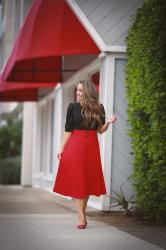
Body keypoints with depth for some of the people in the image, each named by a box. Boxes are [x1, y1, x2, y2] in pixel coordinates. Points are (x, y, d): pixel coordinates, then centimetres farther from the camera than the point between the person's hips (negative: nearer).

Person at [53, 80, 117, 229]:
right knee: (77, 180, -5)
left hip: (91, 147, 1)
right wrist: (62, 148, -1)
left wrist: (108, 122, -13)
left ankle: (82, 213, 14)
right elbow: (68, 130, 3)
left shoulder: (98, 108, 4)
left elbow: (100, 130, 6)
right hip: (75, 146, -1)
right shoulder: (73, 107, 2)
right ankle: (82, 217, -6)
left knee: (88, 180, 3)